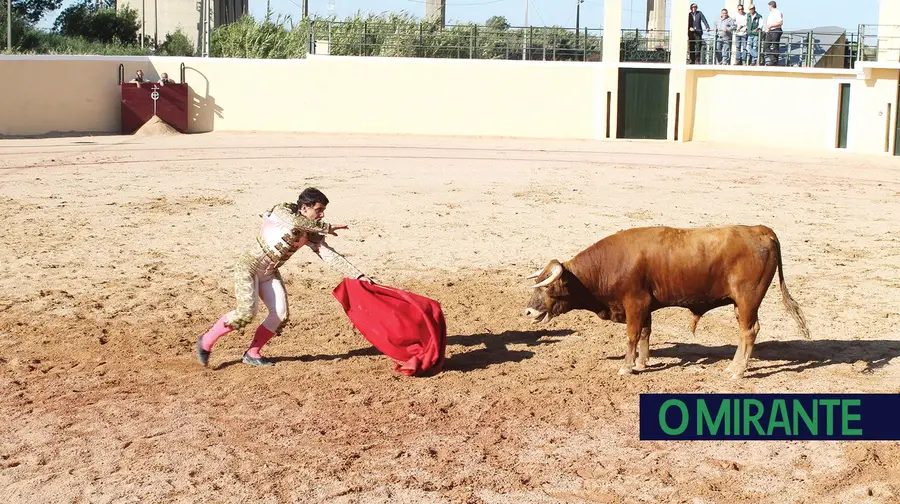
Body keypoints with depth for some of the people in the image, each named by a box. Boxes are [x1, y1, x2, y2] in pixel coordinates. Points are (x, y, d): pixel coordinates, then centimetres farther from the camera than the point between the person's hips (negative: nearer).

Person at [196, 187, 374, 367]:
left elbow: (330, 255, -5)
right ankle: (207, 341, -2)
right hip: (249, 265, -7)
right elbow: (296, 222, -41)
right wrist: (326, 227, -33)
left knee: (280, 314, -7)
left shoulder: (312, 234, -2)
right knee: (246, 312, -20)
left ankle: (252, 354, 10)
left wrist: (358, 275, -13)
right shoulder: (282, 211, -18)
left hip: (270, 272, 7)